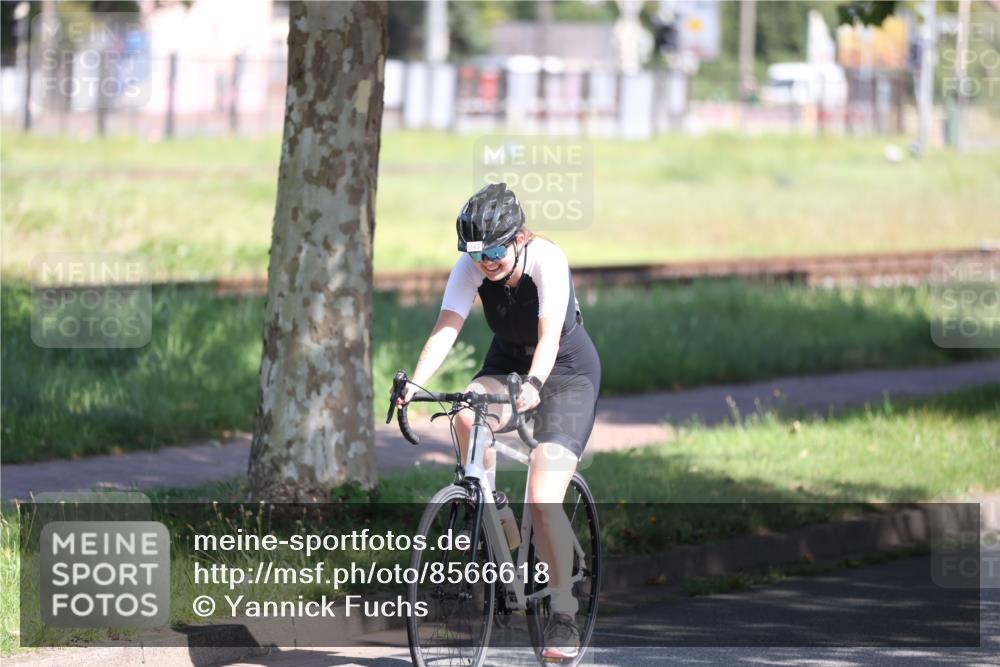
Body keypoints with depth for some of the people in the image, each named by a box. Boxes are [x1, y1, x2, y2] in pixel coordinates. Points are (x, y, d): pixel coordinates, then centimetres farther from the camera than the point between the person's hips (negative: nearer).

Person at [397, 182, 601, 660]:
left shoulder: (547, 260, -28)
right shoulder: (470, 269, -17)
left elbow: (549, 335, -39)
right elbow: (445, 330, -28)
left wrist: (534, 385, -58)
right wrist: (415, 383, -46)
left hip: (567, 373, -4)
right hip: (506, 364, 4)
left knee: (543, 503, -19)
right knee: (466, 415, -33)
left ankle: (563, 615, -8)